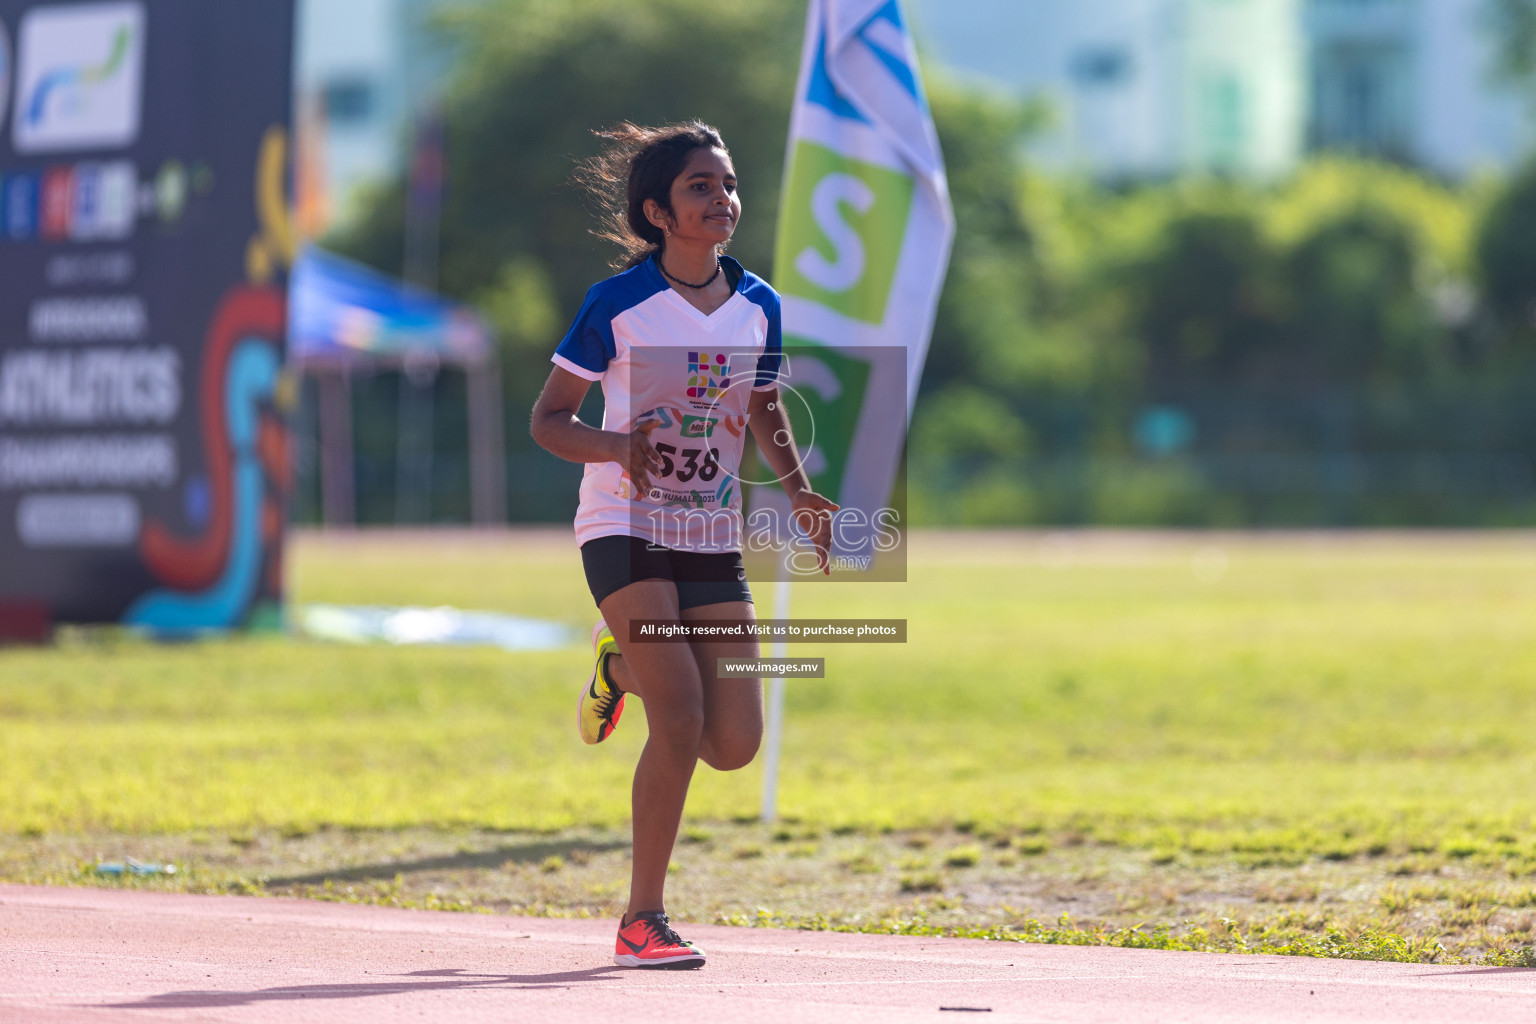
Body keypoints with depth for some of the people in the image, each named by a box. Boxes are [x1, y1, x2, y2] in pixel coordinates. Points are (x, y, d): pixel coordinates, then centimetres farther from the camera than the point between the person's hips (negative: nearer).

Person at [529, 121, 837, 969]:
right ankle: (642, 921, -7)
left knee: (734, 745, -1)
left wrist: (799, 493, 2)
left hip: (712, 540, 5)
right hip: (625, 530, -5)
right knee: (681, 721, -19)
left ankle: (627, 665, 30)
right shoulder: (618, 304, -9)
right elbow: (548, 417, -5)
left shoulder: (758, 306, 4)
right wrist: (613, 446, -25)